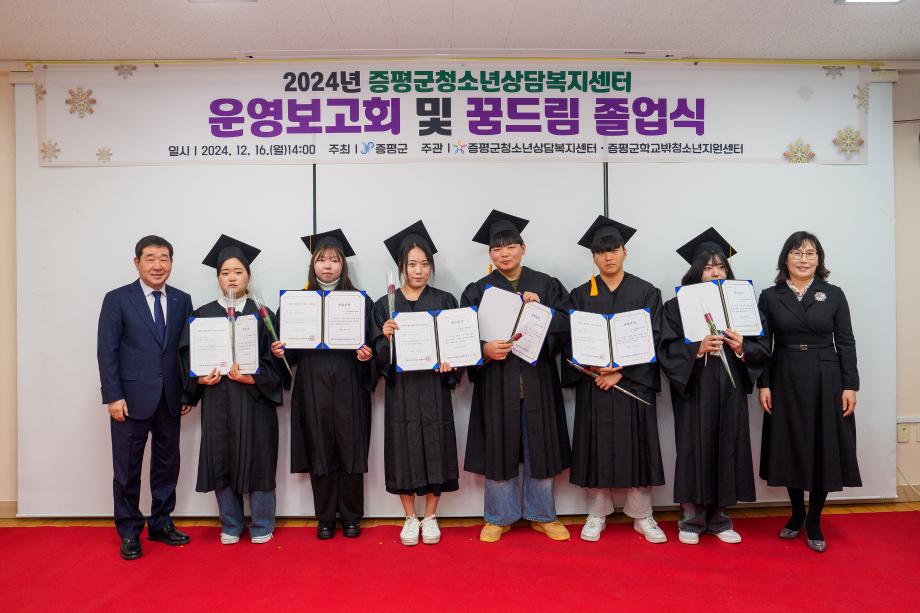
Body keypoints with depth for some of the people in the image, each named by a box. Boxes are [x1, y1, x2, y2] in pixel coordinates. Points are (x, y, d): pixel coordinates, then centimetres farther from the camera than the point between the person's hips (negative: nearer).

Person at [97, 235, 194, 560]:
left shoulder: (182, 300, 7)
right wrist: (113, 396, -11)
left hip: (171, 398, 3)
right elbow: (107, 351, -5)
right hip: (131, 398, -3)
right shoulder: (117, 299, -2)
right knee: (128, 467, 7)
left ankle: (161, 523, 26)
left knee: (167, 463, 11)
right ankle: (129, 531, 22)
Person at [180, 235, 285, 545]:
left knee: (256, 460, 3)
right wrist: (200, 378, -12)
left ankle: (262, 526, 20)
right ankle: (231, 525, 24)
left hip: (254, 400, -2)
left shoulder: (262, 314, 2)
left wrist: (253, 377, -18)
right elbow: (188, 356, 6)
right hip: (216, 400, 2)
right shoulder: (202, 315, 7)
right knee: (221, 460, 7)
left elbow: (276, 360, -3)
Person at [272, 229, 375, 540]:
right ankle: (325, 518, 20)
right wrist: (279, 351, -10)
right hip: (312, 388, 1)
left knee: (350, 450, 4)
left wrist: (367, 354, -16)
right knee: (320, 452, 6)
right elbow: (292, 350, 10)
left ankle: (351, 516, 19)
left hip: (348, 387, -1)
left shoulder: (360, 301, 5)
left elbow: (370, 343, 4)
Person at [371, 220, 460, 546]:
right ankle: (410, 518, 21)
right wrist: (387, 338, -20)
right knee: (404, 451, 3)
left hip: (434, 388, 0)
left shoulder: (445, 301, 4)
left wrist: (450, 360, -16)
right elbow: (379, 357, 0)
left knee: (435, 450, 4)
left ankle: (430, 517, 21)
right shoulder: (384, 306, 3)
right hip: (401, 390, 0)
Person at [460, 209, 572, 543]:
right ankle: (499, 517, 21)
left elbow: (566, 327, 0)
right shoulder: (478, 290, 5)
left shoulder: (547, 285, 8)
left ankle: (541, 515, 24)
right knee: (498, 449, 4)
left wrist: (540, 310, -14)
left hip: (538, 381, 1)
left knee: (539, 448, 7)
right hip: (496, 382, -1)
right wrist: (485, 350, -20)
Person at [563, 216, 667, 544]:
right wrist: (595, 367, -16)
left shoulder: (647, 292, 4)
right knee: (596, 448, 4)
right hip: (593, 384, 1)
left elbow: (653, 340, -3)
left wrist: (620, 372, -13)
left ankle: (642, 516, 17)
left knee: (636, 447, 3)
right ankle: (597, 515, 17)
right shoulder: (580, 295, 6)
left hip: (635, 383, 0)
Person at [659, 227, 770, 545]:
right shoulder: (677, 306, 0)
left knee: (726, 448, 6)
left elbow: (762, 349, 6)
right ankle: (691, 519, 15)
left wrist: (741, 348, -14)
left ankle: (717, 517, 21)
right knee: (695, 449, 1)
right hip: (694, 391, -3)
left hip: (730, 391, 3)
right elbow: (666, 350, -8)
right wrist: (697, 349, -22)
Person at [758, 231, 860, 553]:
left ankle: (814, 522, 19)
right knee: (790, 449, 8)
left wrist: (850, 385, -5)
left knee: (823, 450, 4)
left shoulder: (834, 295, 3)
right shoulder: (770, 297, 2)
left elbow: (846, 343, 2)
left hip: (826, 381, 0)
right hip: (785, 381, 0)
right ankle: (796, 514, 27)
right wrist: (764, 385, -5)